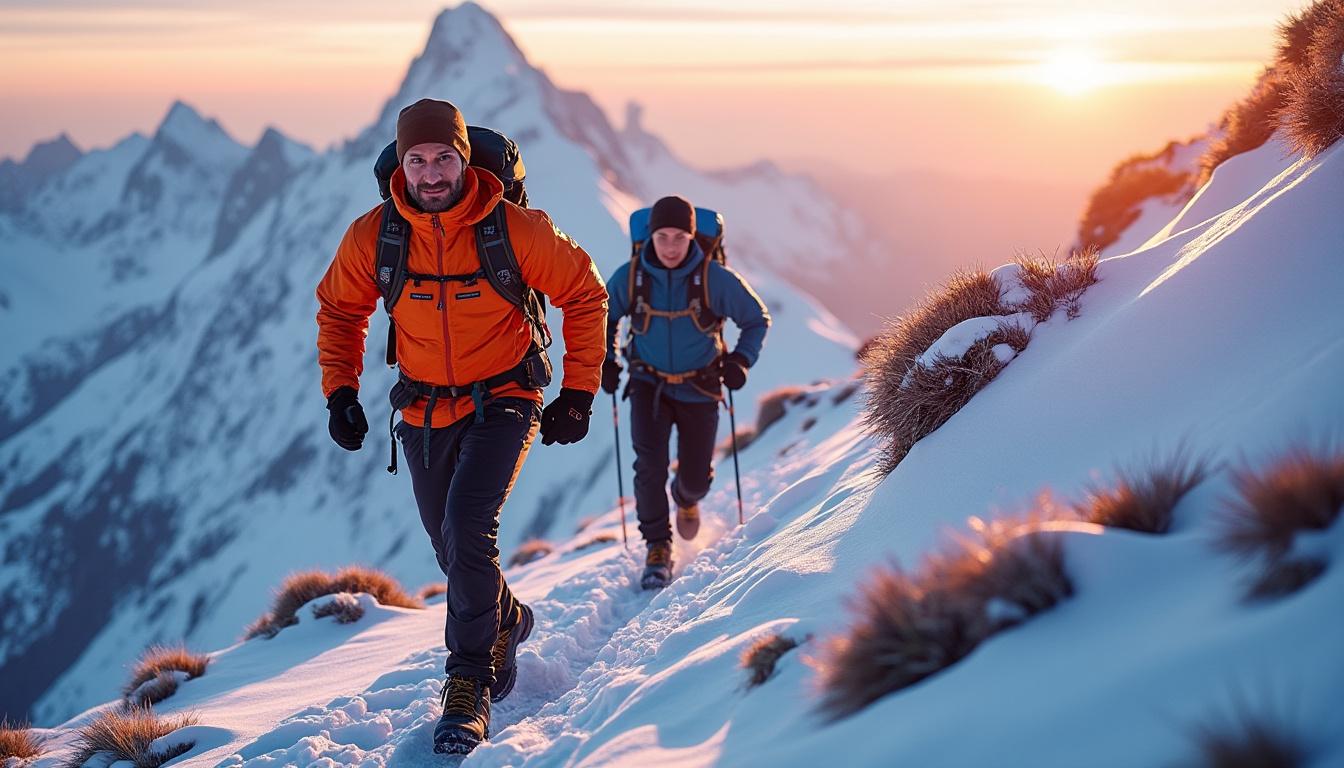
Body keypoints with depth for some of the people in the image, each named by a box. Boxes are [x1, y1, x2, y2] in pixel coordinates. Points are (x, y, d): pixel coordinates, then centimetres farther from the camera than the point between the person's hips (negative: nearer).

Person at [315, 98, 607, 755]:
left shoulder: (516, 230, -17)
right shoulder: (372, 237, -10)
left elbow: (585, 295, -4)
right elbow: (339, 309, 9)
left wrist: (579, 393, -5)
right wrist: (340, 391, -1)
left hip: (502, 403, -4)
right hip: (425, 413, 4)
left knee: (468, 529, -23)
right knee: (452, 549, 14)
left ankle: (470, 682, -10)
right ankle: (508, 621, 45)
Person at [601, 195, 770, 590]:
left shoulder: (716, 279, -17)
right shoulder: (628, 278, -13)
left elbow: (757, 319, -1)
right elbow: (603, 317, 8)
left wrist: (740, 359, -14)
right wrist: (605, 360, -4)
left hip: (699, 388, 0)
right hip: (649, 384, 0)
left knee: (697, 477, 8)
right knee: (650, 463, -20)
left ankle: (686, 497, 47)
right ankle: (657, 546, -4)